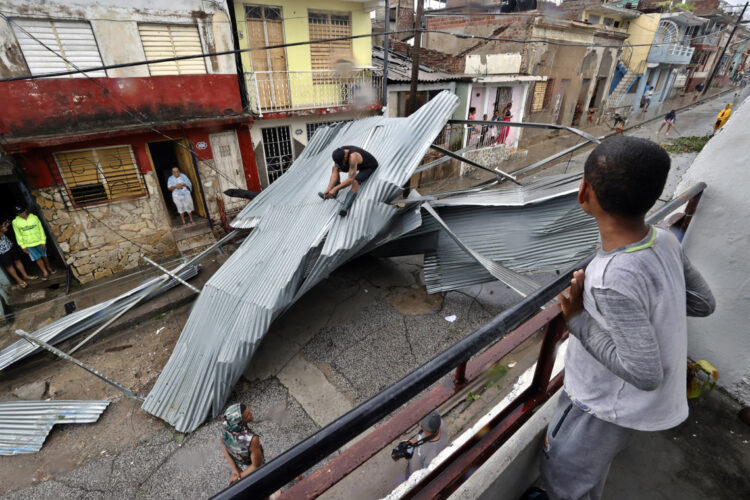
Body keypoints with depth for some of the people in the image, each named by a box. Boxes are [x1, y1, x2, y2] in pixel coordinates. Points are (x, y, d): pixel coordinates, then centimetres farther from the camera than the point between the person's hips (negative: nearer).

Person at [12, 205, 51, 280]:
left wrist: (43, 241, -4)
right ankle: (45, 272, 13)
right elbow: (18, 235, -1)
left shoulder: (34, 217, -9)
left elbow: (41, 229, -3)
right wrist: (23, 246, -1)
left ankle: (49, 268, 33)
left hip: (39, 242, 0)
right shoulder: (15, 222, -7)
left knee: (44, 256, 13)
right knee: (38, 258, 0)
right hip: (28, 245, 0)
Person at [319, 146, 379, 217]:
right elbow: (334, 173, -19)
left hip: (369, 167, -8)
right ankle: (333, 194, -6)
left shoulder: (353, 157, -42)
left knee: (355, 181, -35)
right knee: (335, 169, -5)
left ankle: (345, 207, -48)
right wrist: (328, 189, -28)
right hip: (358, 164, 8)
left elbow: (350, 179, -42)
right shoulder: (339, 153, -20)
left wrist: (335, 189, -41)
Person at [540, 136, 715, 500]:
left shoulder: (613, 280, -37)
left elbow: (645, 374, -29)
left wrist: (578, 319, -25)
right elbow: (703, 303, 2)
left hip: (614, 406, -7)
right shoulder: (664, 240, -13)